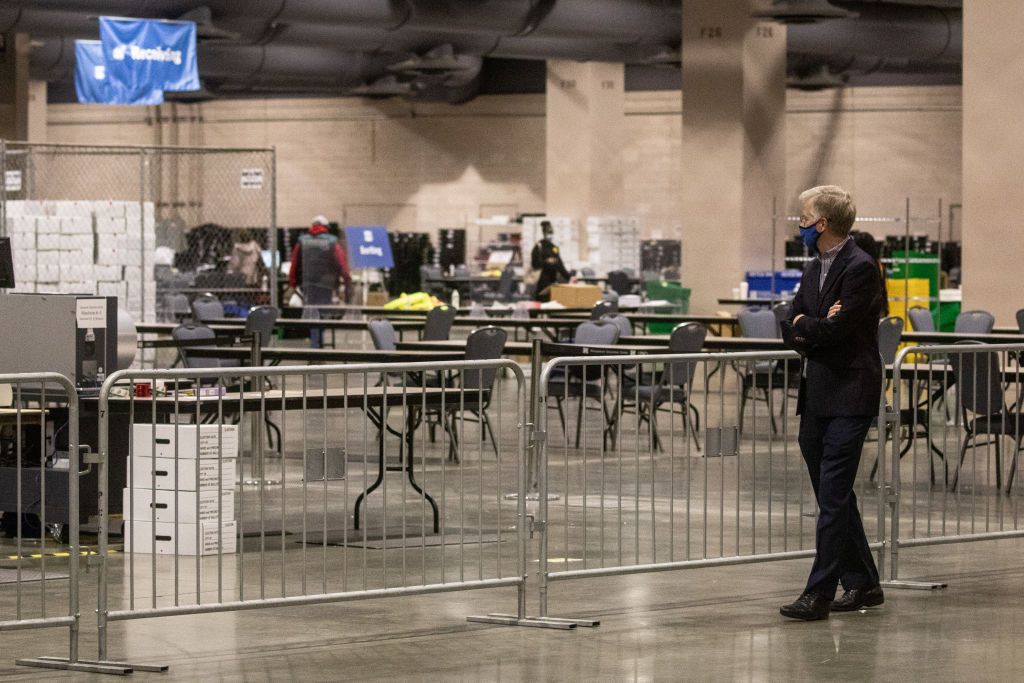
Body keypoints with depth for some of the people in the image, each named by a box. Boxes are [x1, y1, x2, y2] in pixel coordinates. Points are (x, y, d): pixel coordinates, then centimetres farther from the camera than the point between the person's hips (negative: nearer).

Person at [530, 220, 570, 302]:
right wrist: (546, 262, -23)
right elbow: (534, 264, -10)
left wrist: (568, 276, 6)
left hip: (553, 280, 6)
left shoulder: (554, 247, 15)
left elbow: (560, 264, 16)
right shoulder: (538, 247, -5)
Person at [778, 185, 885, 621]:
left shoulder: (861, 269, -11)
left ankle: (819, 593, -11)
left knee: (834, 496, -9)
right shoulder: (814, 272, 16)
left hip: (849, 398, -9)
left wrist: (804, 326, -1)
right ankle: (862, 584, 22)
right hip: (816, 397, 9)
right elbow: (792, 333, 11)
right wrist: (818, 328, -9)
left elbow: (836, 328, -19)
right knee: (833, 497, 13)